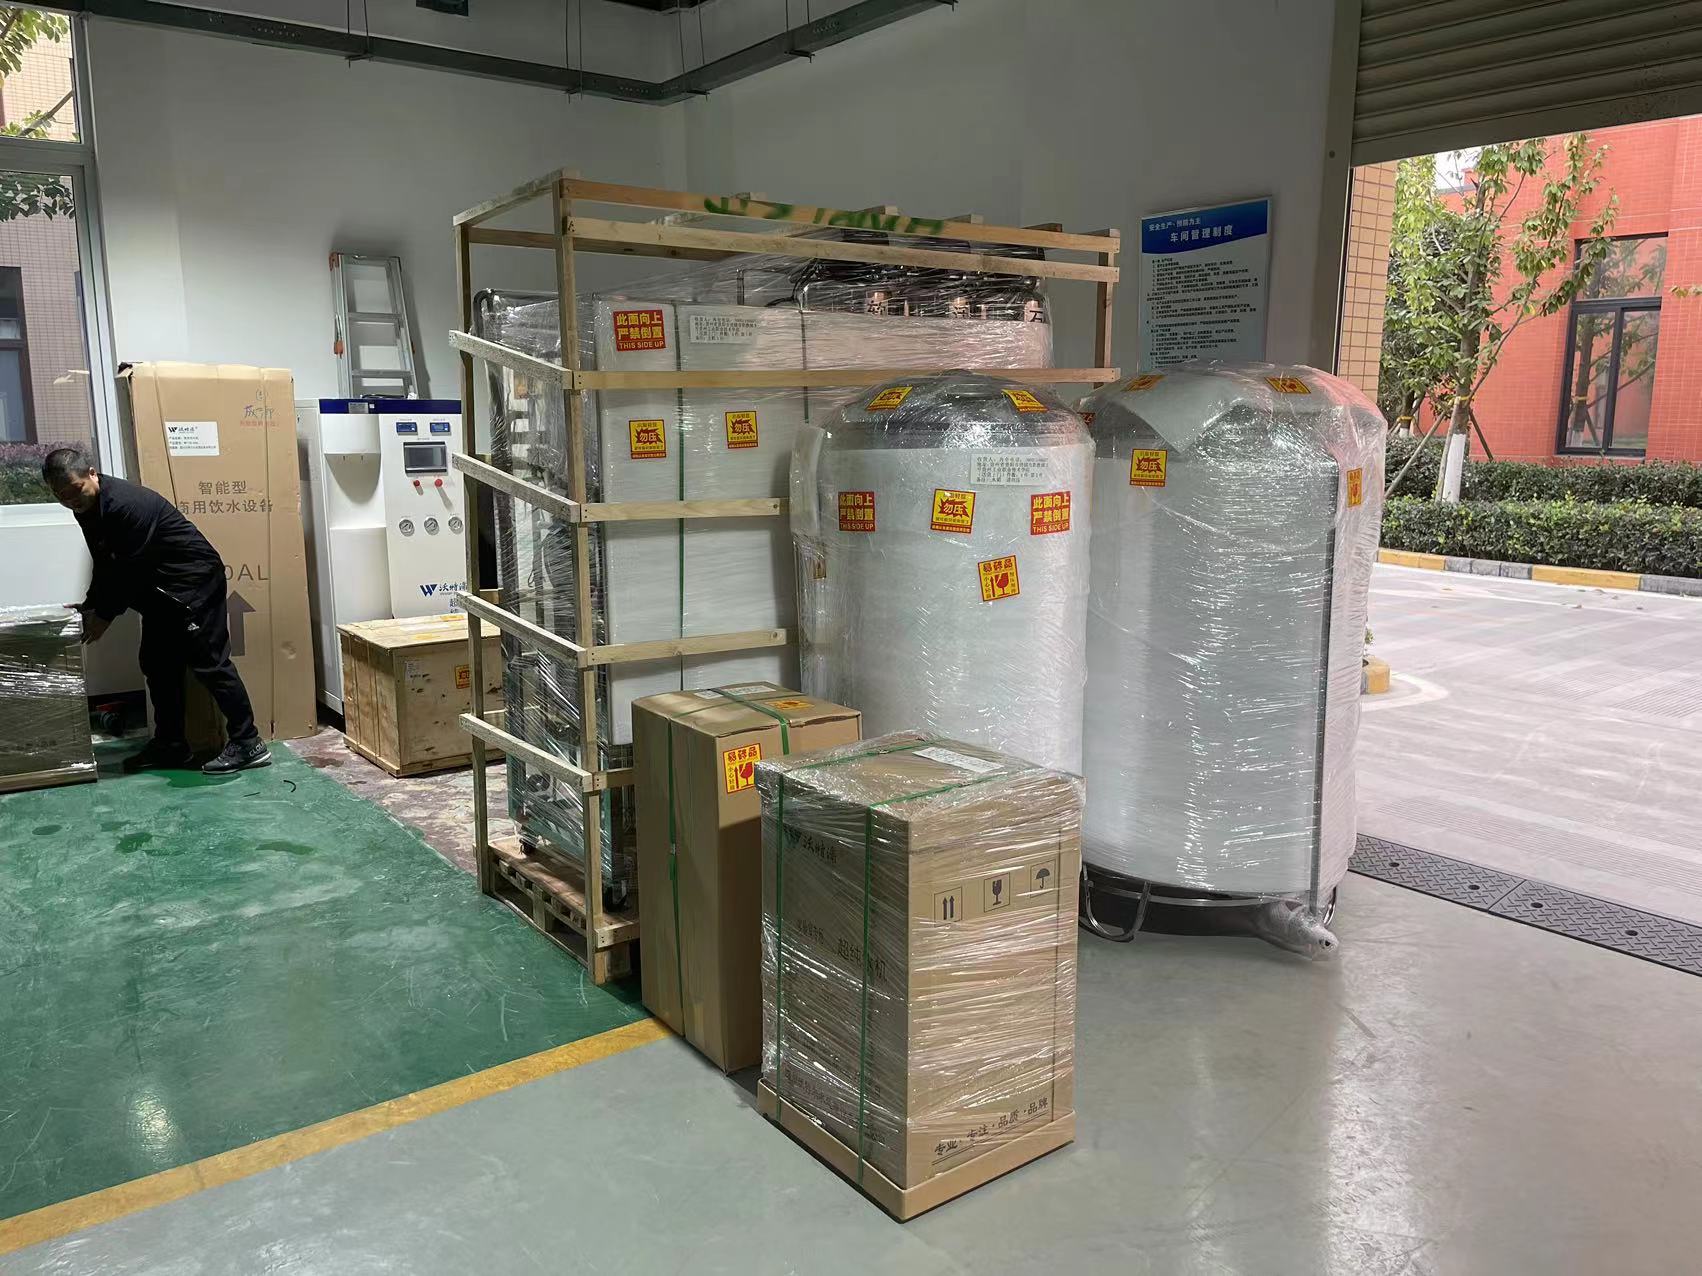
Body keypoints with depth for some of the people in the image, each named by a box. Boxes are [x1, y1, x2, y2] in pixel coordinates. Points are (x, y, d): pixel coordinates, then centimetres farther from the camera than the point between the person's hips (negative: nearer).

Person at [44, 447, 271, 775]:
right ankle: (170, 743, 20)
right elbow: (106, 565, 15)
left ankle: (248, 745, -7)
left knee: (208, 663, -11)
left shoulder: (127, 505, -26)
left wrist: (104, 616, -13)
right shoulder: (88, 509, 5)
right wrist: (90, 604, 5)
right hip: (160, 589, 10)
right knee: (157, 662, 11)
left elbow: (131, 571, -22)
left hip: (194, 581, -10)